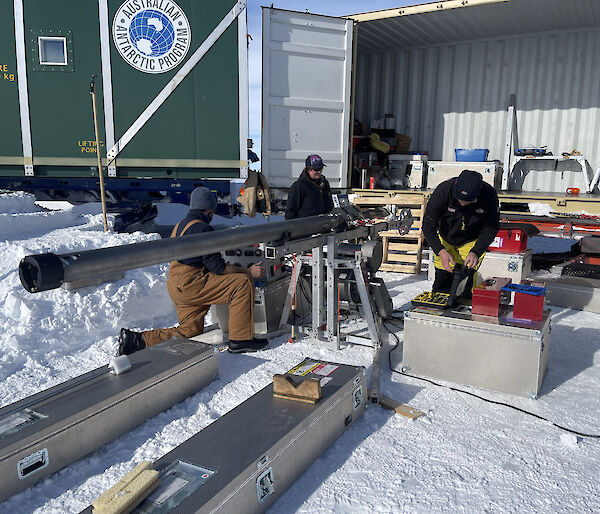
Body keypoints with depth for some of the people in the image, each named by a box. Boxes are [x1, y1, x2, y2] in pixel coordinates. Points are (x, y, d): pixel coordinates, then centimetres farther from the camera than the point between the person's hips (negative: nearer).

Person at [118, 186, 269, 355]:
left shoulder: (180, 225, 19)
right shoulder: (202, 228, -13)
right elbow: (216, 266, -15)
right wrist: (248, 271, -9)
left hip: (178, 286, 10)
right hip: (190, 284, -10)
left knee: (189, 330, 16)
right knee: (243, 283, -14)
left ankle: (137, 339, 10)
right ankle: (241, 339, -12)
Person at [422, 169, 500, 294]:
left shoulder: (489, 194, -28)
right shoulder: (443, 190, -31)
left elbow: (491, 229, -16)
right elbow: (428, 227, -24)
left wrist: (475, 252, -30)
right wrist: (441, 251, -36)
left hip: (472, 242, 0)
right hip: (445, 240, 0)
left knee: (466, 280, -11)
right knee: (442, 277, -1)